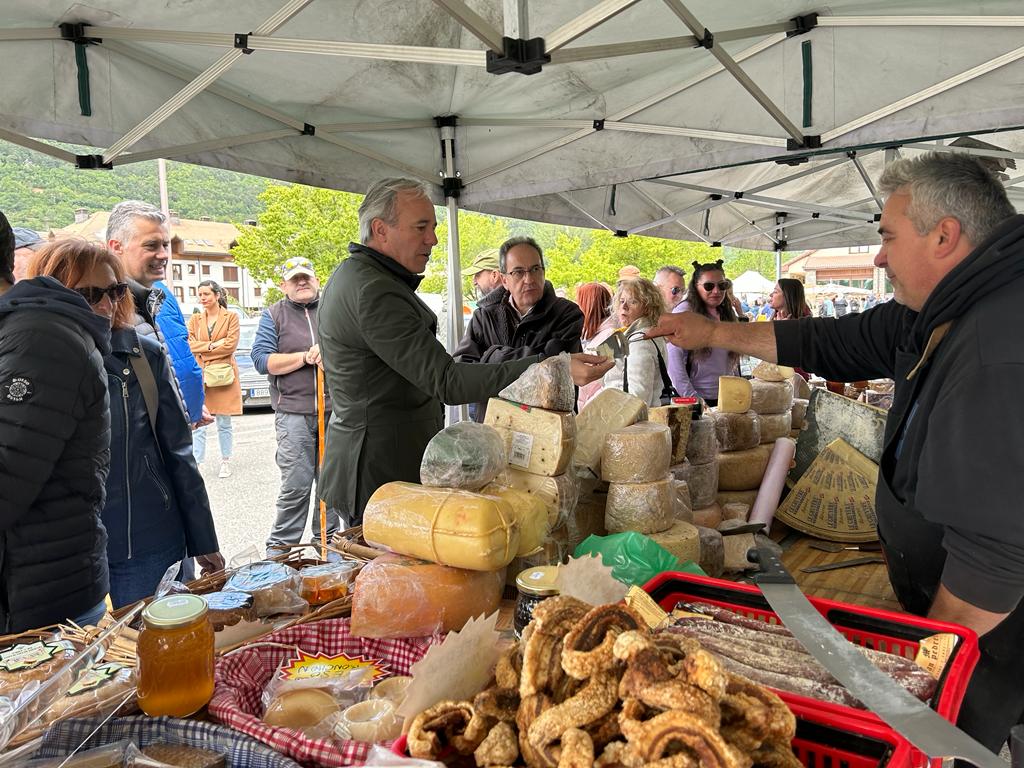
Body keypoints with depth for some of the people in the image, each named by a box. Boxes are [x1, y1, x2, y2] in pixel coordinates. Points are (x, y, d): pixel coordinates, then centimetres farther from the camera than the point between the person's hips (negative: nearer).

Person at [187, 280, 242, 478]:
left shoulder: (231, 317, 3)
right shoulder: (195, 319, 12)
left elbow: (231, 344, -8)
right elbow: (189, 344, 1)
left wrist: (203, 349, -6)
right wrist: (212, 345, -11)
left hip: (224, 374, -2)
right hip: (199, 375, 2)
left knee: (224, 423, 7)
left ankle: (226, 462, 17)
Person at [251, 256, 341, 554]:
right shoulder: (273, 314, 9)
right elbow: (261, 359, -2)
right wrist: (306, 357, -10)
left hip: (335, 410, 2)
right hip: (294, 413, -2)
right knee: (296, 485, -6)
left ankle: (327, 538, 21)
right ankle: (280, 546, 8)